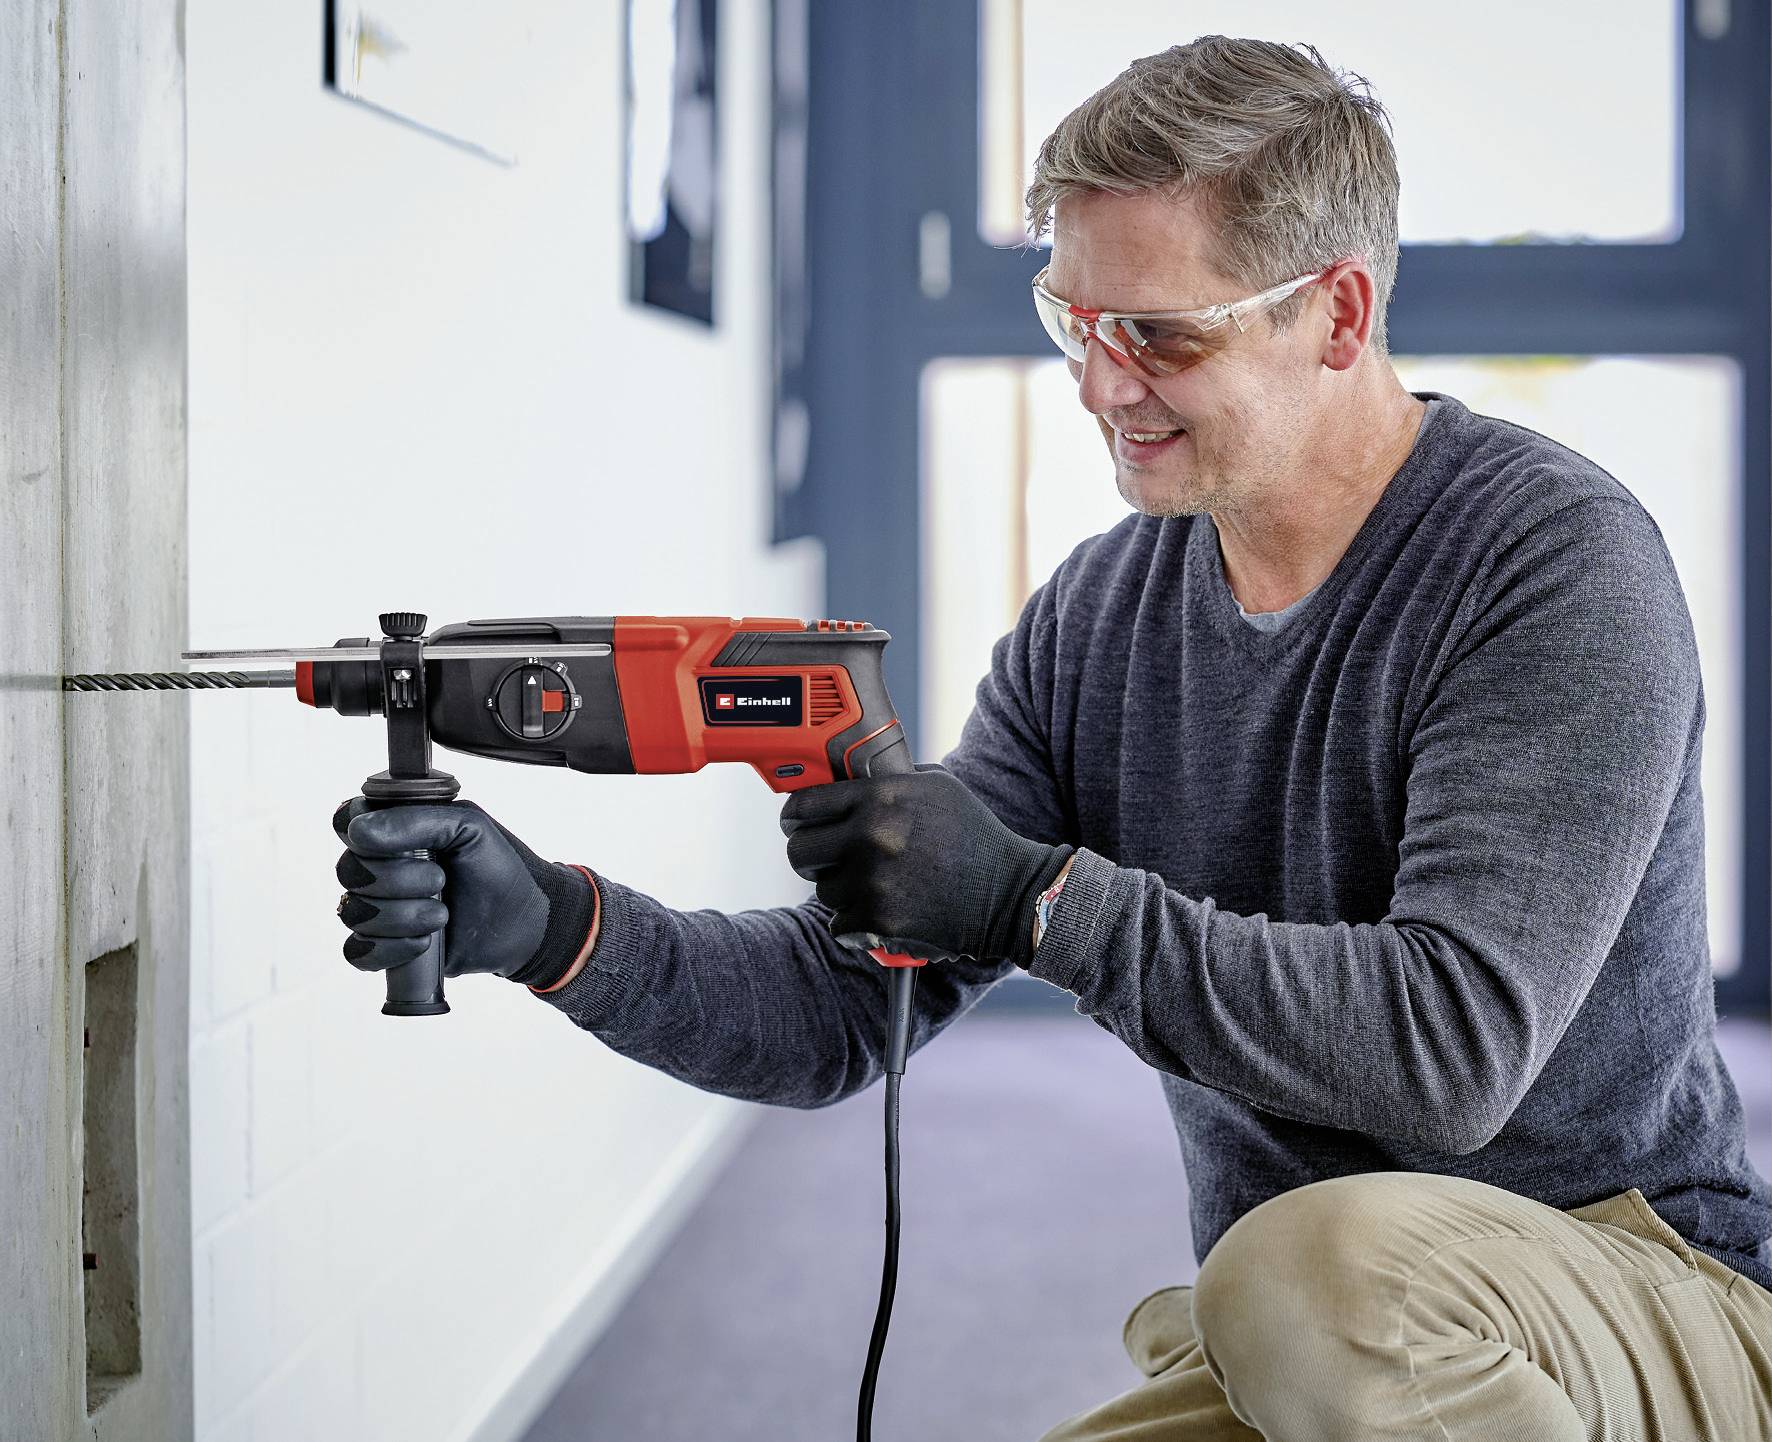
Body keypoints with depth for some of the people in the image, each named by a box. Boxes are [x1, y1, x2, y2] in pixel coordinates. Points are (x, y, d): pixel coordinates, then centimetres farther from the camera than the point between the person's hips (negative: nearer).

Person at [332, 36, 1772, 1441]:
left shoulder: (1559, 560, -17)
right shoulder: (1098, 616, 3)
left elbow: (1455, 1042, -28)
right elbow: (849, 1009, 1)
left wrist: (1036, 896, -27)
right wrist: (553, 925, -16)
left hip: (1647, 1305, -5)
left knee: (1328, 1268, -35)